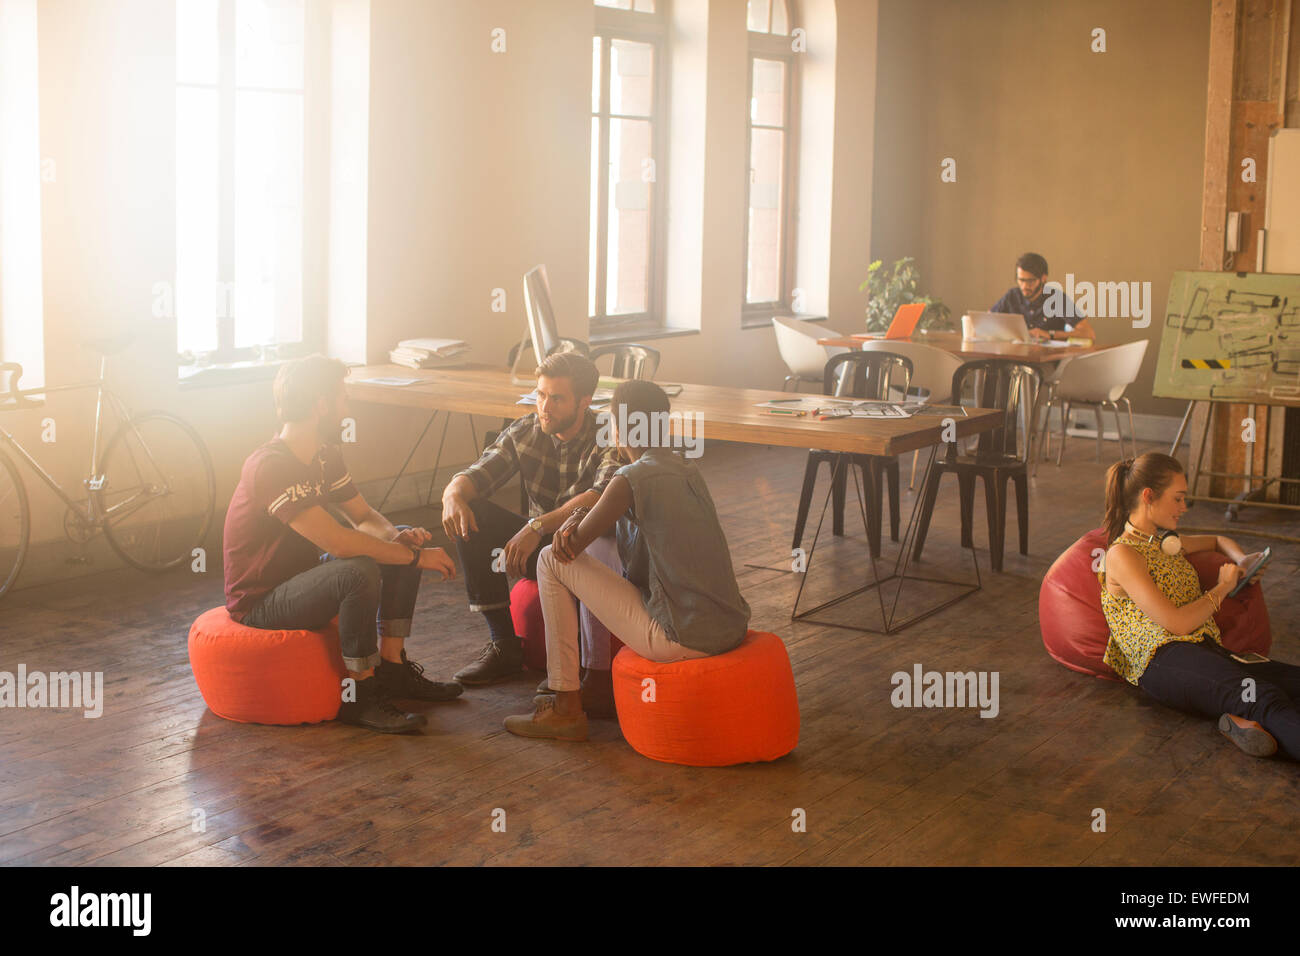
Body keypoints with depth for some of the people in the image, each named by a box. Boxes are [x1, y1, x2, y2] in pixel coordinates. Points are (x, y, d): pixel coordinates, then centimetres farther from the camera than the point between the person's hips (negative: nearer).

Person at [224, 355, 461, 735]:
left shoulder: (325, 456, 3)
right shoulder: (270, 467, -27)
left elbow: (364, 516, 11)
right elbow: (338, 541, -33)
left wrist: (397, 537, -13)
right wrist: (415, 556, -25)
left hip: (303, 575, 10)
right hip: (259, 603, -10)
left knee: (404, 545, 4)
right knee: (359, 572, -34)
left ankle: (392, 668, 5)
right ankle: (359, 695, -18)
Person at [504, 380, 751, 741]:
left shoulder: (632, 479, -13)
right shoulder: (685, 468, 12)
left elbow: (570, 548, -6)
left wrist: (574, 526, 17)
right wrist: (579, 518, 5)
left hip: (683, 640, -8)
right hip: (732, 629, 8)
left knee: (551, 562, 1)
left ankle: (566, 709, 7)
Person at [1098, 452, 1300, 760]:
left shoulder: (1166, 543, 27)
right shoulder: (1121, 555, -1)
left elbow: (1218, 541, 48)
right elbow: (1177, 623, -10)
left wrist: (1243, 561, 24)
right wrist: (1223, 588, 5)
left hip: (1210, 651, 9)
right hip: (1165, 661, -9)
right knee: (1263, 697, -37)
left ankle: (1244, 720, -46)